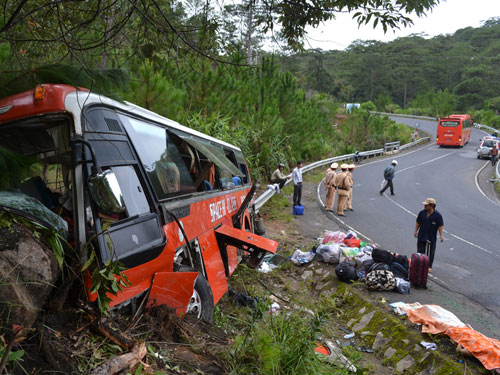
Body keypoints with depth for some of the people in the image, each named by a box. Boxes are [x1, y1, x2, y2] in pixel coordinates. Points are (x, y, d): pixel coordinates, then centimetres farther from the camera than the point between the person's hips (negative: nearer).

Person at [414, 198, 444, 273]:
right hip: (421, 236, 2)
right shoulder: (422, 213, -2)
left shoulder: (437, 215, -11)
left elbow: (440, 226, -8)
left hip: (432, 238, -2)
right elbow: (418, 223, 8)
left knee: (431, 253, 9)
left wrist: (441, 235, -16)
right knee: (420, 251, 8)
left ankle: (429, 266, 23)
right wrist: (416, 231, 2)